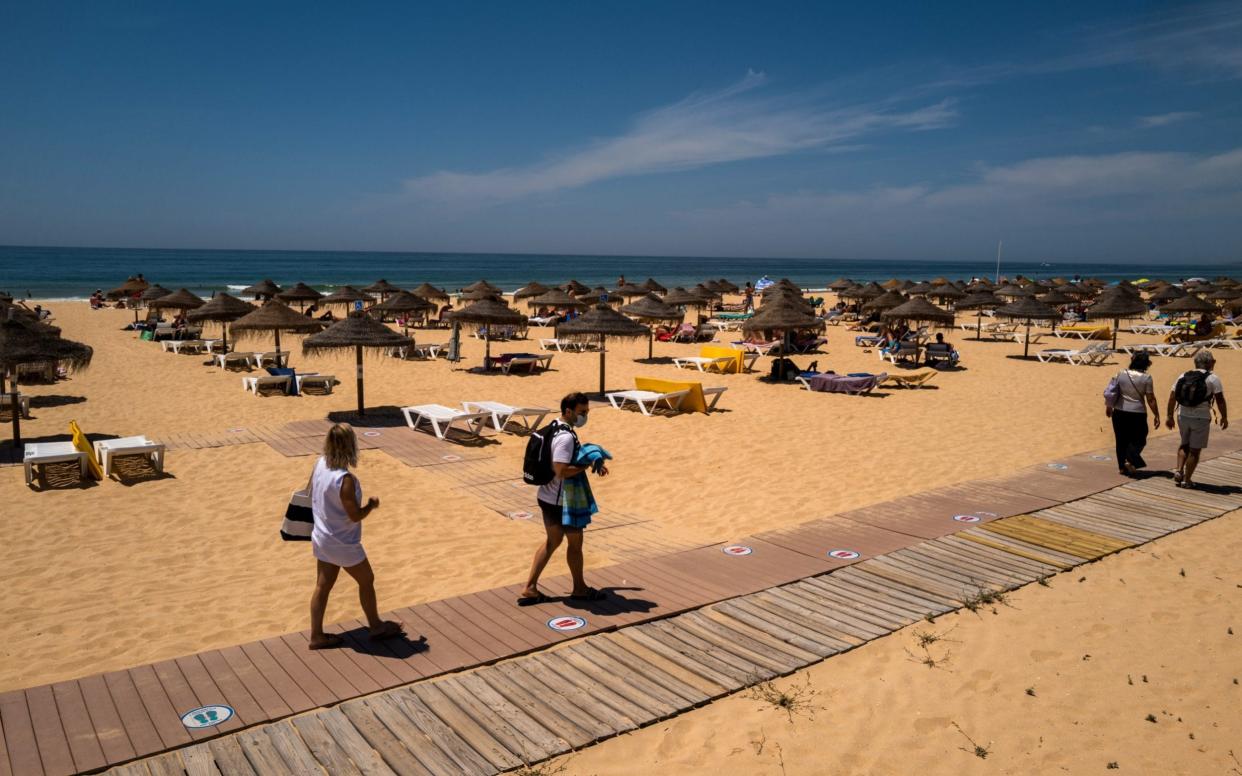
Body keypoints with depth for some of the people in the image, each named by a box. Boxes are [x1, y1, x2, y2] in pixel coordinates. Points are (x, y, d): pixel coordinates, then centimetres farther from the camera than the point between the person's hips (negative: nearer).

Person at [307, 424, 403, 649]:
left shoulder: (320, 464, -8)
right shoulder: (345, 479, -31)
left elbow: (310, 490, 8)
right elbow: (355, 515, -25)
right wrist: (372, 505, -8)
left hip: (321, 539, 7)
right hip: (343, 544, -7)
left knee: (323, 585, 17)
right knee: (366, 580, 13)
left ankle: (316, 635, 26)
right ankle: (376, 627, 29)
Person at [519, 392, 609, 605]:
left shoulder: (555, 428, 7)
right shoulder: (566, 437, -24)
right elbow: (561, 471, -30)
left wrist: (592, 463, 9)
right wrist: (587, 465, -20)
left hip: (548, 497, 9)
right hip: (563, 501, -9)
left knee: (552, 541, 19)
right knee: (575, 542, 10)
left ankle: (530, 588, 20)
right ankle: (579, 589, 28)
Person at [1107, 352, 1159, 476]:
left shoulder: (1120, 374, 0)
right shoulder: (1146, 378, -10)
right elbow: (1151, 399, -9)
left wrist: (1109, 407, 22)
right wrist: (1156, 416, -1)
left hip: (1120, 412, 3)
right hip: (1137, 413, -3)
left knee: (1121, 440, 12)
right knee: (1138, 440, 11)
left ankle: (1122, 466, 17)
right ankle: (1130, 461, -7)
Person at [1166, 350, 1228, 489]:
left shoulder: (1183, 376, 6)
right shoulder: (1213, 378, -6)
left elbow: (1172, 398, 5)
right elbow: (1220, 400, -11)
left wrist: (1169, 416, 12)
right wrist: (1224, 417, 1)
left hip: (1183, 416, 4)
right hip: (1201, 418, -4)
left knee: (1185, 445, 23)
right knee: (1195, 449, 6)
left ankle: (1179, 471, 9)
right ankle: (1187, 480, 8)